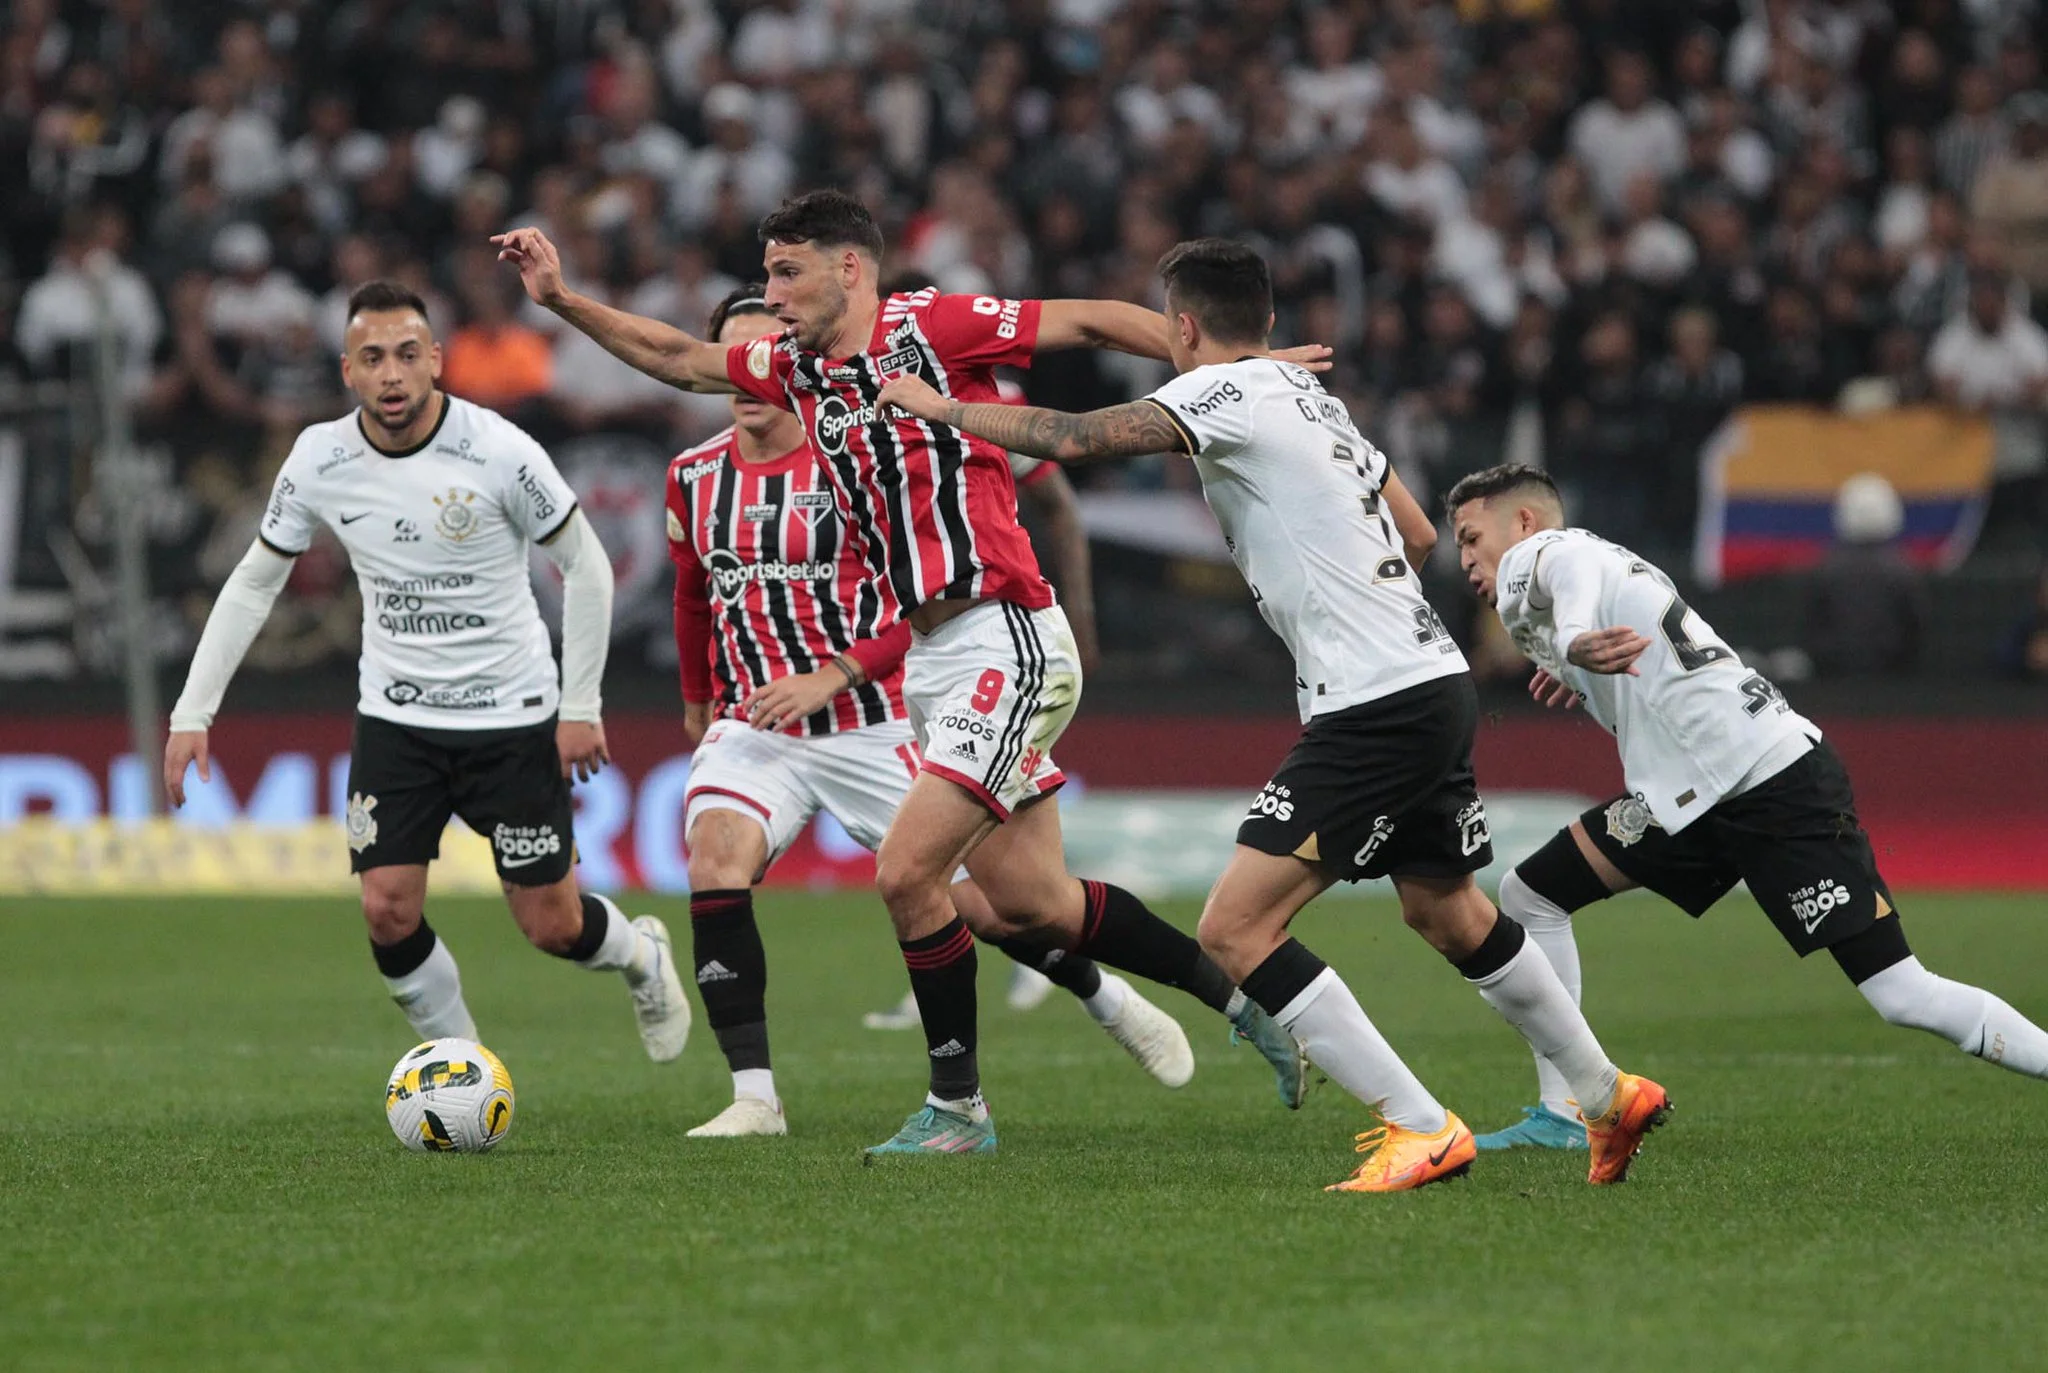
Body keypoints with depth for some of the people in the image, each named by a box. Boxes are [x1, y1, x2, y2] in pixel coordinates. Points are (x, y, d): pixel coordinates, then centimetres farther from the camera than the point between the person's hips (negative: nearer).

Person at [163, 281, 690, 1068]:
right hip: (394, 719, 3)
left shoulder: (499, 451, -17)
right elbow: (254, 582, 4)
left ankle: (640, 955, 37)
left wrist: (581, 705, -6)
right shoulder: (319, 459, -8)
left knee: (551, 924, 1)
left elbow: (583, 565, -5)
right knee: (387, 912, -10)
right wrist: (193, 713, -1)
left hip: (512, 715, -3)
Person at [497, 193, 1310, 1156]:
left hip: (1005, 641, -8)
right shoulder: (796, 367, 13)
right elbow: (679, 358, 26)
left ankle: (956, 1105, 1)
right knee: (1028, 901, 8)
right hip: (930, 663, 8)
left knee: (906, 870, -13)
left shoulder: (931, 326, -8)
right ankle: (1246, 999, 24)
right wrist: (562, 299, 19)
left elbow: (1092, 321, -8)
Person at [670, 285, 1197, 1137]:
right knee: (715, 852, -26)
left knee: (977, 899, 1)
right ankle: (753, 1095, -23)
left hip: (870, 727, -3)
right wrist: (698, 701, 32)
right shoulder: (694, 477, 5)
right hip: (752, 727, 3)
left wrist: (833, 675, -19)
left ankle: (1110, 1001, 33)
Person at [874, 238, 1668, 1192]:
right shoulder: (1310, 395, 17)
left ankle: (1422, 1131, -11)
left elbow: (1075, 439, -18)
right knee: (1449, 916, 27)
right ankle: (1610, 1097, 39)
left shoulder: (1227, 394, -10)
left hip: (1375, 709, -10)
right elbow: (1418, 537, 24)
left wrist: (942, 406, -5)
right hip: (1433, 684, 10)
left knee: (1234, 929, -11)